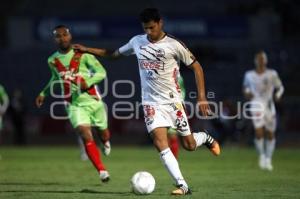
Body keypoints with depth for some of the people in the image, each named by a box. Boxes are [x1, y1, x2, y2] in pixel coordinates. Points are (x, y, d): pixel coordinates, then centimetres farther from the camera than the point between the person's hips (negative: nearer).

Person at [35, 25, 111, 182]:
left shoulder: (82, 54, -8)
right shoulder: (52, 61, 4)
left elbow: (101, 72, -11)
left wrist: (87, 83, -27)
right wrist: (43, 93, 19)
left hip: (93, 100, -1)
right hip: (74, 104, 1)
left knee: (103, 133, 17)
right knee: (86, 135, -21)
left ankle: (106, 142, 57)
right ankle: (102, 171, -19)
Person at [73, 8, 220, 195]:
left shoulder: (174, 45, -9)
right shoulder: (137, 42, 4)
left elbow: (196, 66, -4)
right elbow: (115, 53, 20)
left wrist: (202, 97, -10)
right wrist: (87, 50, 16)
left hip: (173, 101, -3)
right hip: (151, 103, 3)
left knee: (189, 145, 3)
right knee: (160, 142, -17)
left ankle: (206, 138, 40)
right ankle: (183, 186, -17)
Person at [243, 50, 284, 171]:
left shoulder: (272, 74, 0)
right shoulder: (249, 75, 3)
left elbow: (280, 87, 9)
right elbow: (246, 86, 21)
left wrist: (277, 95, -11)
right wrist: (247, 93, -1)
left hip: (269, 106, 1)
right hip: (256, 106, -1)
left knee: (270, 134, 6)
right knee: (259, 133, -15)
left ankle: (268, 160, 22)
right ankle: (262, 155, 9)